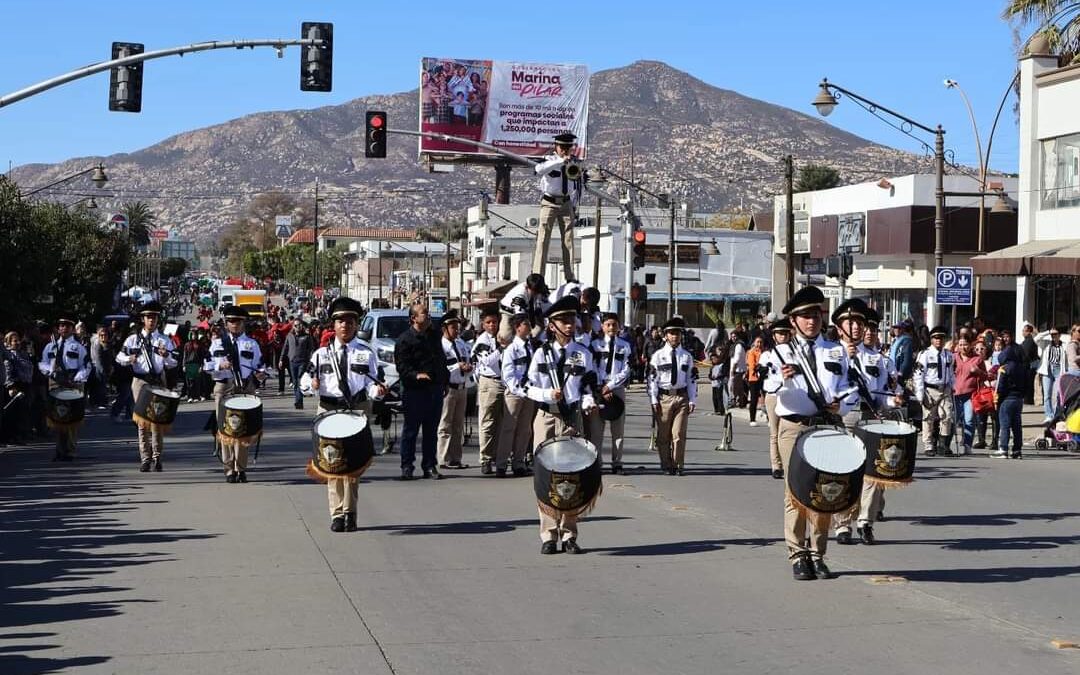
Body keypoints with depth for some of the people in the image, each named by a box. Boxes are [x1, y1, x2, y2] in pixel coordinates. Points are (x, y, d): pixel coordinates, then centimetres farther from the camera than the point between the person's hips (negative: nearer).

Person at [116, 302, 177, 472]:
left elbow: (173, 364, 1)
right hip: (140, 381, 0)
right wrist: (129, 359, -14)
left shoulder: (164, 340, 6)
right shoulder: (133, 339, 7)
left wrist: (166, 355, -20)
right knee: (142, 420, 1)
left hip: (159, 381, 0)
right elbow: (119, 358, 8)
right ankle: (145, 459, 5)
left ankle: (157, 457, 7)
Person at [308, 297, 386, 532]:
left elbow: (372, 384, 4)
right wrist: (312, 384, -18)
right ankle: (337, 514, 6)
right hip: (329, 411, 1)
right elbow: (305, 382, 5)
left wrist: (377, 390, -18)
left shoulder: (366, 354, 7)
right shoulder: (321, 353, 8)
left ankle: (350, 513, 8)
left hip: (359, 410, -1)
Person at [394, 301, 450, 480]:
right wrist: (416, 375, -29)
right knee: (411, 430, 0)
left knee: (431, 431, 9)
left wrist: (445, 380, 18)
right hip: (414, 390, -6)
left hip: (435, 390, 6)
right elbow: (402, 365, -14)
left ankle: (430, 466, 15)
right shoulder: (405, 339, -6)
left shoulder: (434, 336, 16)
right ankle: (407, 466, 6)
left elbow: (442, 360, 24)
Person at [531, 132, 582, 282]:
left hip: (566, 204, 5)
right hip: (549, 203, -5)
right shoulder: (549, 160, -7)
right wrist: (561, 161, -35)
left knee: (568, 241, 4)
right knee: (543, 239, -10)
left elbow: (577, 185, 20)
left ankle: (570, 277, 7)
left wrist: (574, 205, 16)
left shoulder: (574, 162, 9)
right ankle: (537, 276, -11)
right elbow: (539, 170, -31)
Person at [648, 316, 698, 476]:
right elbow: (652, 379, 0)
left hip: (682, 397, 1)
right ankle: (666, 466, 14)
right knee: (663, 435, 5)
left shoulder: (687, 356, 7)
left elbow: (692, 380, 8)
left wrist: (692, 401, 2)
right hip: (664, 397, -1)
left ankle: (678, 466, 5)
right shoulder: (658, 355, 2)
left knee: (679, 434, -2)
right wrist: (654, 401, -5)